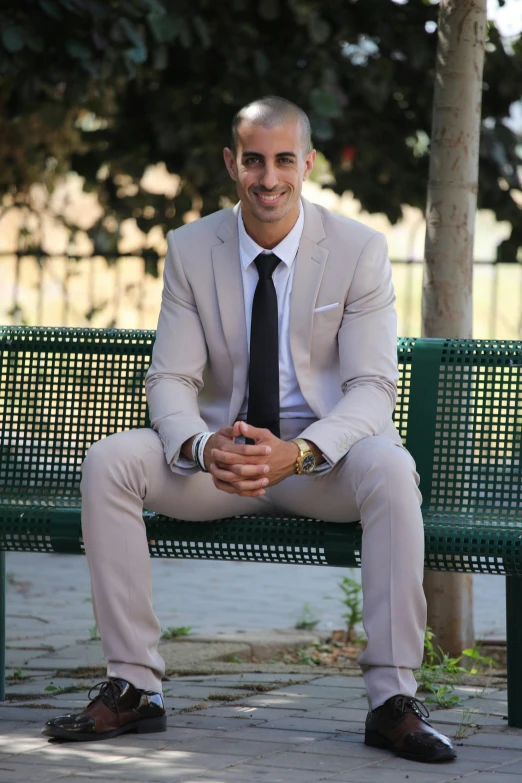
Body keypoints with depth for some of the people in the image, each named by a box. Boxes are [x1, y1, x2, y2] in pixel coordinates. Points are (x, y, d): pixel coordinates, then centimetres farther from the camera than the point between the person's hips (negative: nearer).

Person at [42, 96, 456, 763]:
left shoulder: (359, 250, -6)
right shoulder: (190, 249, 0)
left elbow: (372, 387, -12)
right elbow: (170, 380, -4)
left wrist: (299, 452, -32)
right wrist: (202, 448, -29)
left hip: (324, 459, -2)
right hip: (223, 453, 2)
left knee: (390, 470, -36)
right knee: (108, 463, -23)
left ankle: (393, 699, -29)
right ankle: (133, 688, -18)